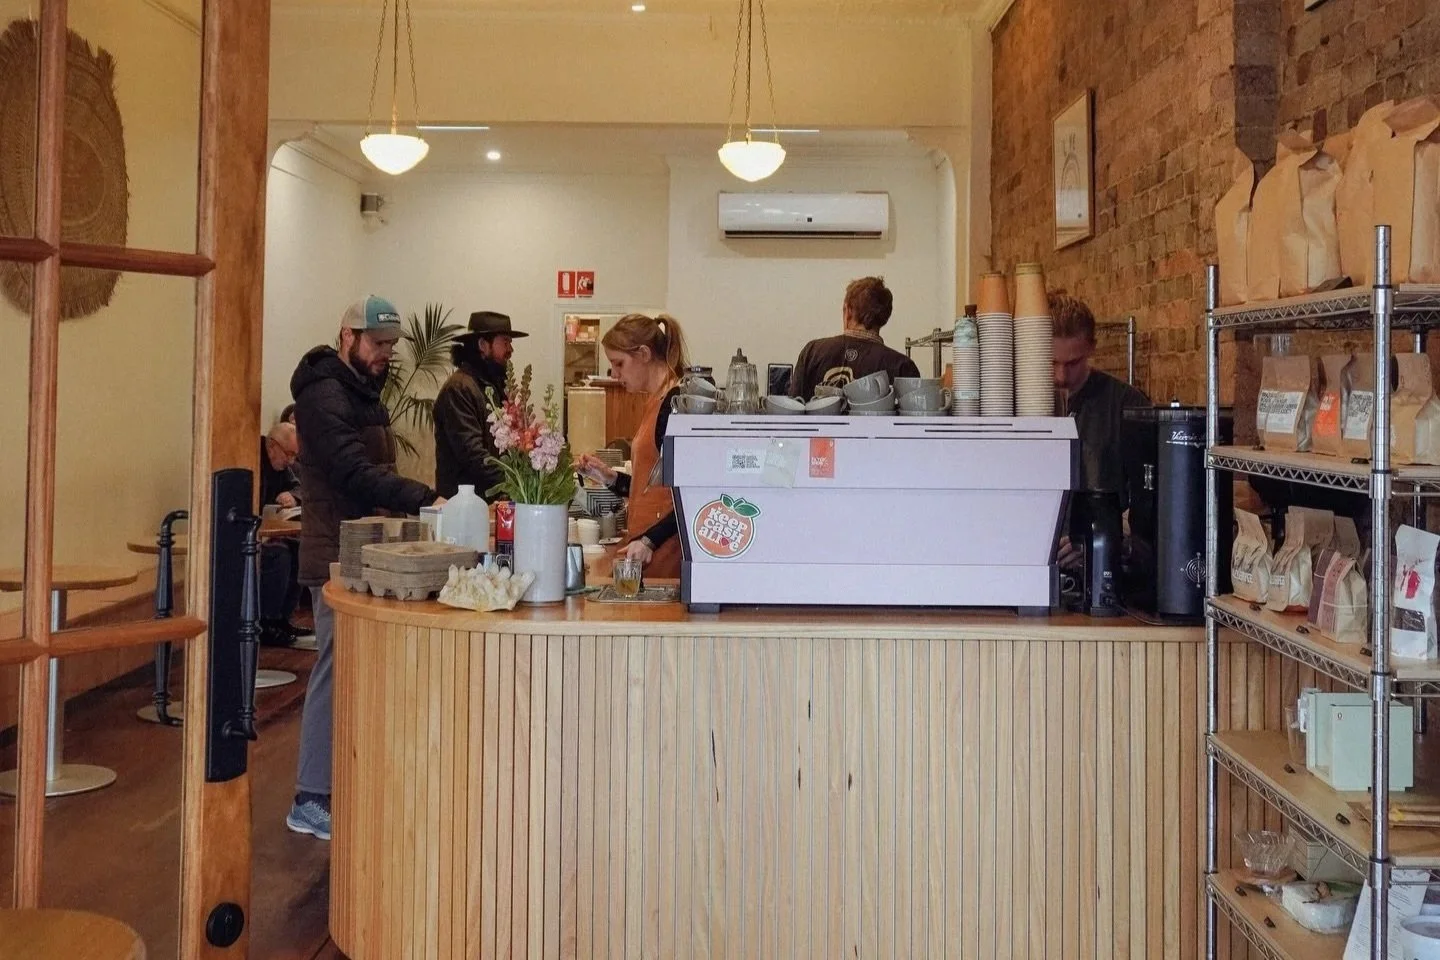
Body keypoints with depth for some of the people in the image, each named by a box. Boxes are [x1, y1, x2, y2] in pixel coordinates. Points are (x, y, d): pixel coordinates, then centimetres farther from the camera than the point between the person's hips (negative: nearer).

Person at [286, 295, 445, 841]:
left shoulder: (364, 391, 18)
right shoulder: (324, 395, -14)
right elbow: (356, 473, -27)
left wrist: (419, 502, 9)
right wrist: (426, 500, -36)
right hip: (338, 555, -10)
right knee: (337, 669, -6)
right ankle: (310, 802, 3)